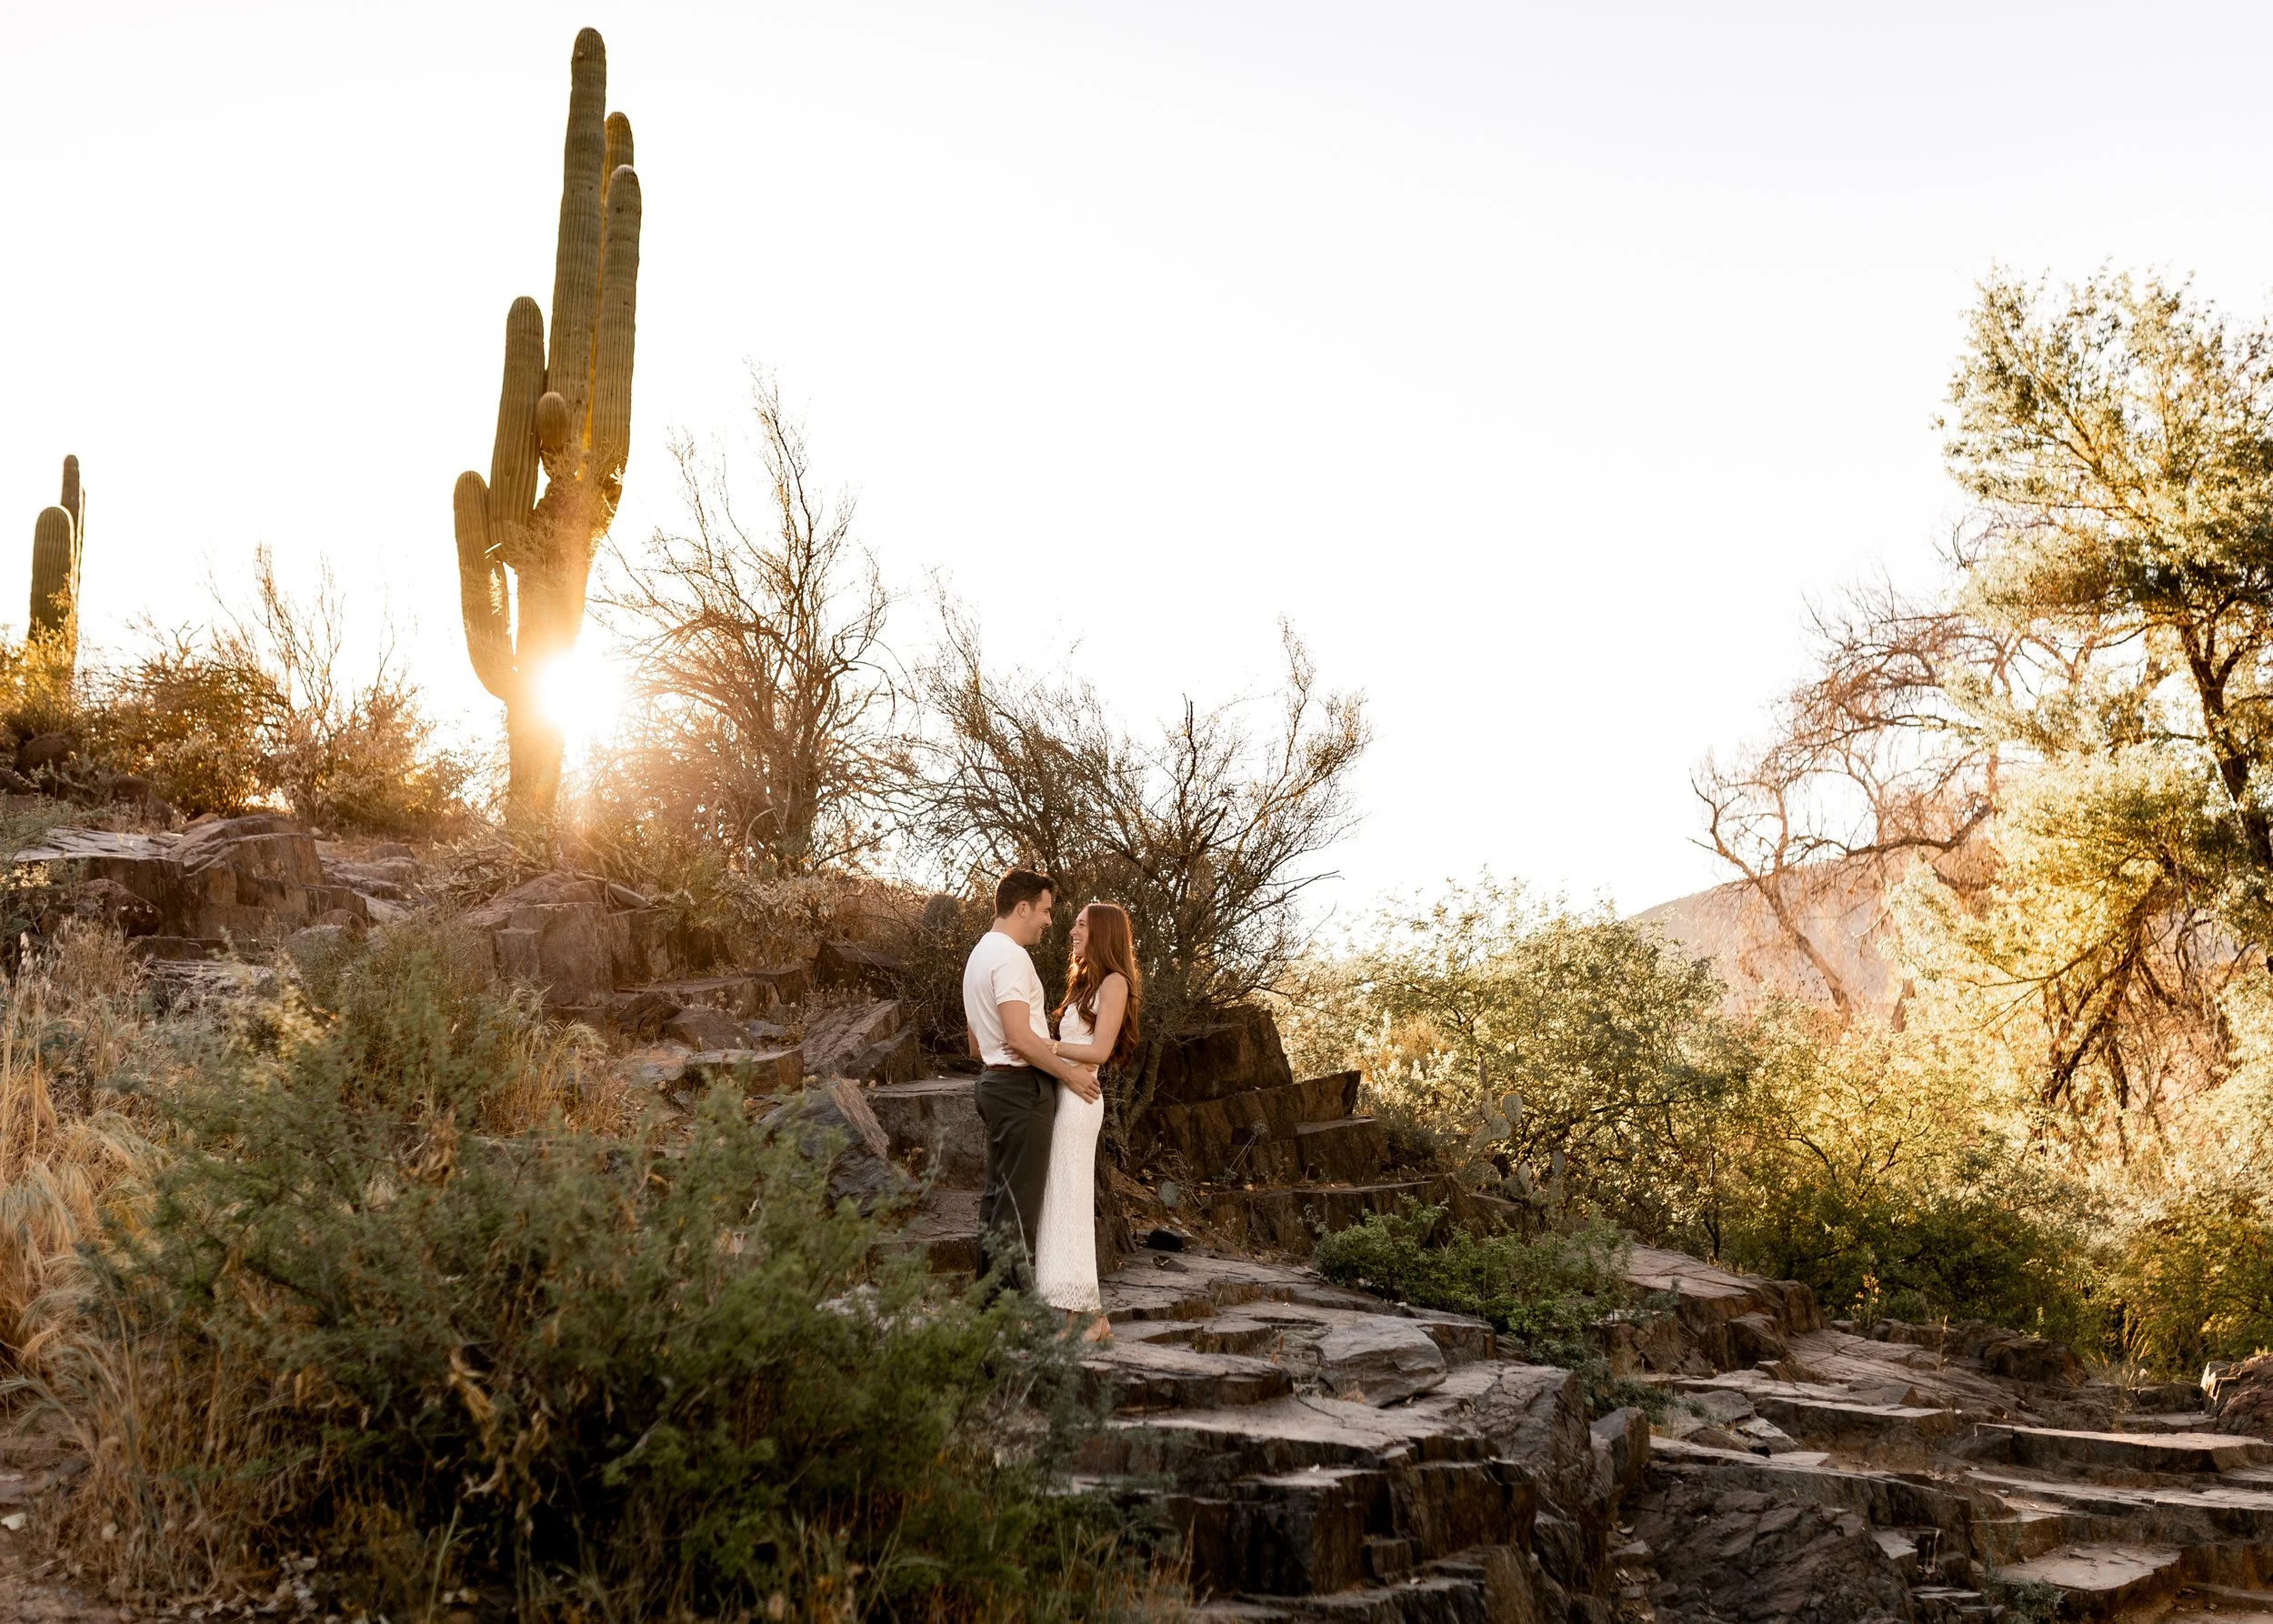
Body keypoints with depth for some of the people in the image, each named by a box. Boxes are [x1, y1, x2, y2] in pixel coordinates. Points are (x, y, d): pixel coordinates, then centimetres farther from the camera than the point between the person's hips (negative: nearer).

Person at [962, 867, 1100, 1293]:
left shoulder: (980, 954, 19)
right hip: (1024, 1086, -10)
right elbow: (1019, 1037, -23)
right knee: (1018, 1204, -8)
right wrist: (1069, 1073, -13)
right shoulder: (1011, 956, -14)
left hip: (995, 1080, 10)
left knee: (997, 1196, 12)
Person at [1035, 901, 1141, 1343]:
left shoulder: (1114, 982, -5)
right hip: (1062, 1094, 9)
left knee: (1068, 1202, -9)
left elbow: (1100, 1050, -13)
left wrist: (1046, 1047, -17)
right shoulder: (1085, 983, 22)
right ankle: (1088, 1316, 8)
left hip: (1079, 1097, -9)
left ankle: (1088, 1317, -7)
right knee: (1063, 1202, 6)